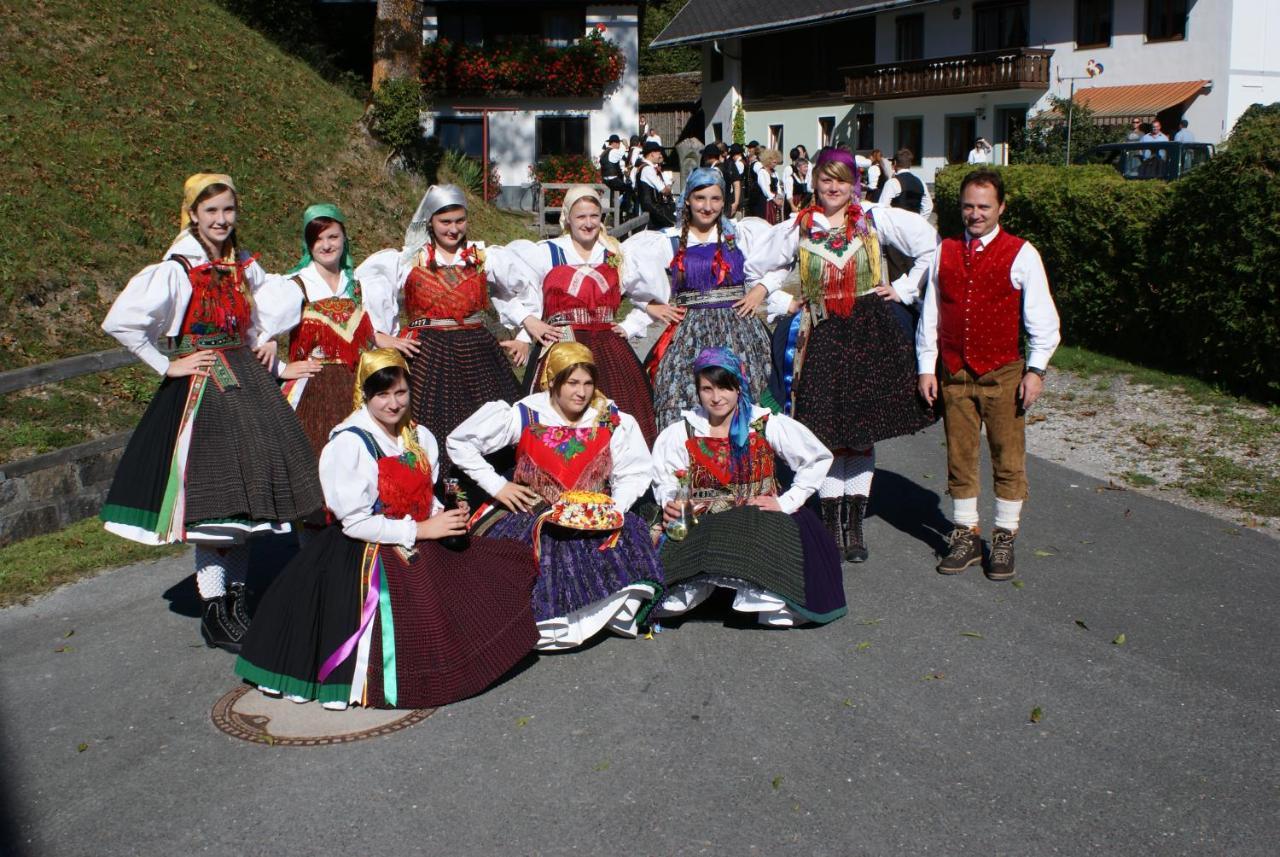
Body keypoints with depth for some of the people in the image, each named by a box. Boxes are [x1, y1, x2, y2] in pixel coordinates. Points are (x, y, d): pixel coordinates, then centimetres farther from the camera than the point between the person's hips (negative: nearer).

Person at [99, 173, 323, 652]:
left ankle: (236, 600, 20)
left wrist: (268, 335, 13)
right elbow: (119, 322, -18)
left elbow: (286, 294, 27)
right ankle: (213, 610, 4)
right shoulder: (175, 271, -11)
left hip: (248, 385, 6)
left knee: (245, 493, 8)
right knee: (213, 497, -6)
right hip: (203, 391, -6)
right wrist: (167, 366, -14)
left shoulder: (244, 267, 8)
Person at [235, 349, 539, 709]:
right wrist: (420, 530, -18)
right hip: (366, 558, -7)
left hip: (420, 549, 7)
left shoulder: (420, 437, 8)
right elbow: (356, 521, -16)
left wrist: (445, 516, -6)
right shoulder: (348, 443, -13)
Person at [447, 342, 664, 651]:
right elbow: (458, 442, 0)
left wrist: (615, 509, -15)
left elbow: (633, 474, 5)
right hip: (533, 517, -1)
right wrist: (497, 486, -5)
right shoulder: (525, 416, -5)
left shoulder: (612, 421, 1)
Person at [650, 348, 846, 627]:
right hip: (701, 528, 2)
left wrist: (786, 502, -2)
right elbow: (664, 483, 8)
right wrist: (671, 504, -15)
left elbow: (819, 458, 4)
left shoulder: (768, 426, 0)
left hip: (760, 518, -1)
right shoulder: (680, 434, 5)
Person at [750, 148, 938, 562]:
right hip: (821, 338, 0)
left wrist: (903, 289, 3)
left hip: (870, 334, 0)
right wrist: (783, 305, 8)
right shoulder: (796, 229, 6)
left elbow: (930, 246, 8)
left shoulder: (876, 220, 4)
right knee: (827, 434, 0)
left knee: (862, 432, 4)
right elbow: (755, 270, 17)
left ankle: (855, 523, 14)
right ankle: (831, 520, 11)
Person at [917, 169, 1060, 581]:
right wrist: (927, 367, 5)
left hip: (1003, 374, -3)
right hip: (953, 373, 3)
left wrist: (1035, 370, -6)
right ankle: (966, 535, 19)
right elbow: (930, 314, 10)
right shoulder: (945, 252, 8)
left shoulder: (1021, 254, -2)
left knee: (1008, 459, 4)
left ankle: (1005, 539, 15)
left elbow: (1042, 318, -1)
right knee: (959, 457, 8)